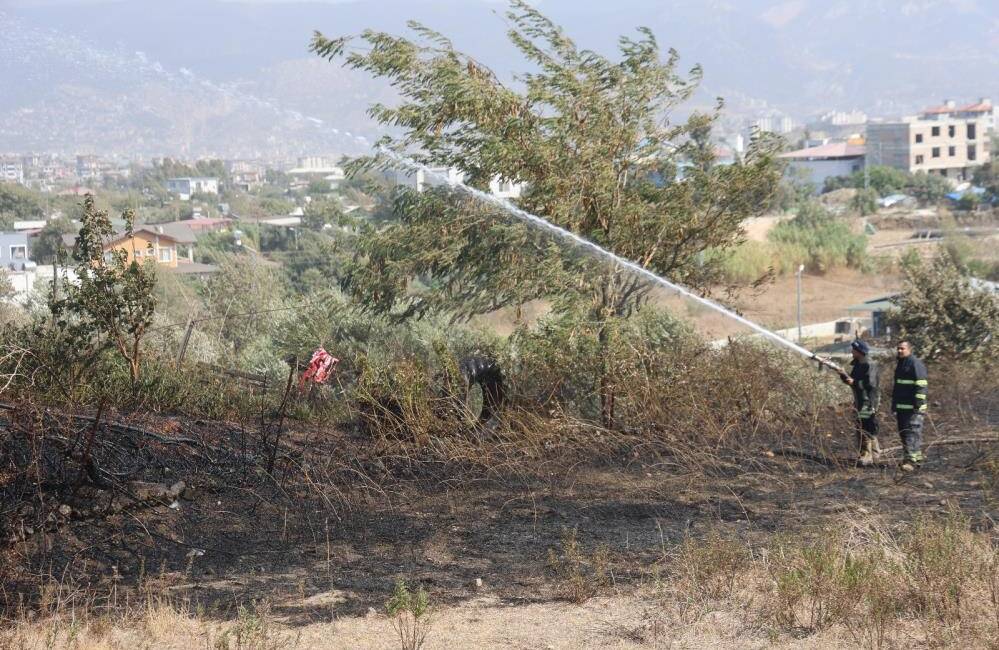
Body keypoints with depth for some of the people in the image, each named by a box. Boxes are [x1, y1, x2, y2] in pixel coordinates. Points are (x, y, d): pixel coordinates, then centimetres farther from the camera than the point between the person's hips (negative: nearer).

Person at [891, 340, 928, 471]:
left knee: (912, 433, -13)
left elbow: (921, 385, -16)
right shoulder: (900, 364, 20)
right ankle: (916, 456, 22)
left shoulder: (915, 364, -11)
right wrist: (894, 405, 26)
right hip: (901, 407, 10)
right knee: (903, 433, 13)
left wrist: (918, 404, -21)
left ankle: (910, 460, -18)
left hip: (913, 407, -10)